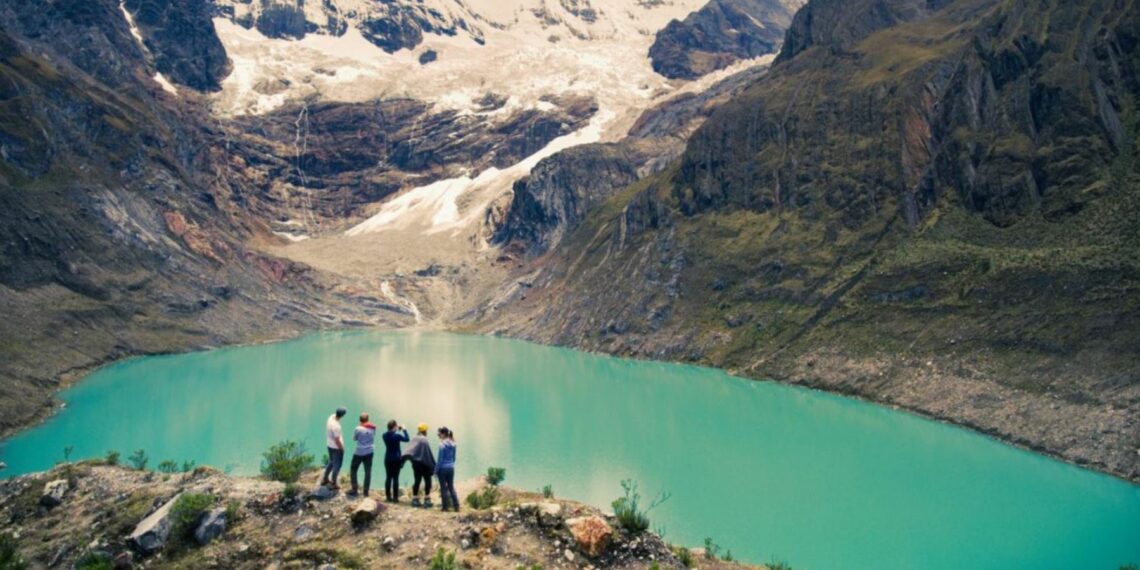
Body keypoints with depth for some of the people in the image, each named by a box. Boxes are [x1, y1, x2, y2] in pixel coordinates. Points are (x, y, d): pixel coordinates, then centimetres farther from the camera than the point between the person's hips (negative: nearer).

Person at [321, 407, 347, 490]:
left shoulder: (331, 417, -8)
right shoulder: (335, 426, -34)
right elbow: (337, 440, -25)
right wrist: (342, 449, -11)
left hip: (330, 445, 9)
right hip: (336, 447, -9)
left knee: (331, 462, 27)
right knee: (337, 465, 9)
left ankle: (325, 479, 41)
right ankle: (333, 484, 21)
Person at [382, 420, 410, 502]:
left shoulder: (385, 435, -1)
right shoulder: (397, 435, -16)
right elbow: (407, 439, -5)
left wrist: (397, 430, 17)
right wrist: (404, 430, 4)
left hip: (388, 459, 5)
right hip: (396, 459, -5)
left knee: (389, 477, 10)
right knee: (395, 478, -1)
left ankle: (388, 496, 12)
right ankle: (395, 497, -1)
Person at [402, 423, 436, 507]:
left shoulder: (414, 439, 5)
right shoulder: (424, 440, -14)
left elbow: (409, 450, -3)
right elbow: (429, 453, -14)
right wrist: (433, 465, -9)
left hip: (415, 463, 6)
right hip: (424, 463, -6)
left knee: (417, 481, 12)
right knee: (427, 481, 3)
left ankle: (415, 499, 12)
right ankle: (427, 499, 1)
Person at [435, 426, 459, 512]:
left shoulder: (442, 445, -14)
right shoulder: (453, 444, 6)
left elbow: (440, 459, -13)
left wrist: (436, 470, -7)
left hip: (443, 468, -6)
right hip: (451, 468, 6)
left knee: (443, 488, 4)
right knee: (451, 487, 11)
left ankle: (445, 507, 8)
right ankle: (456, 506, 7)